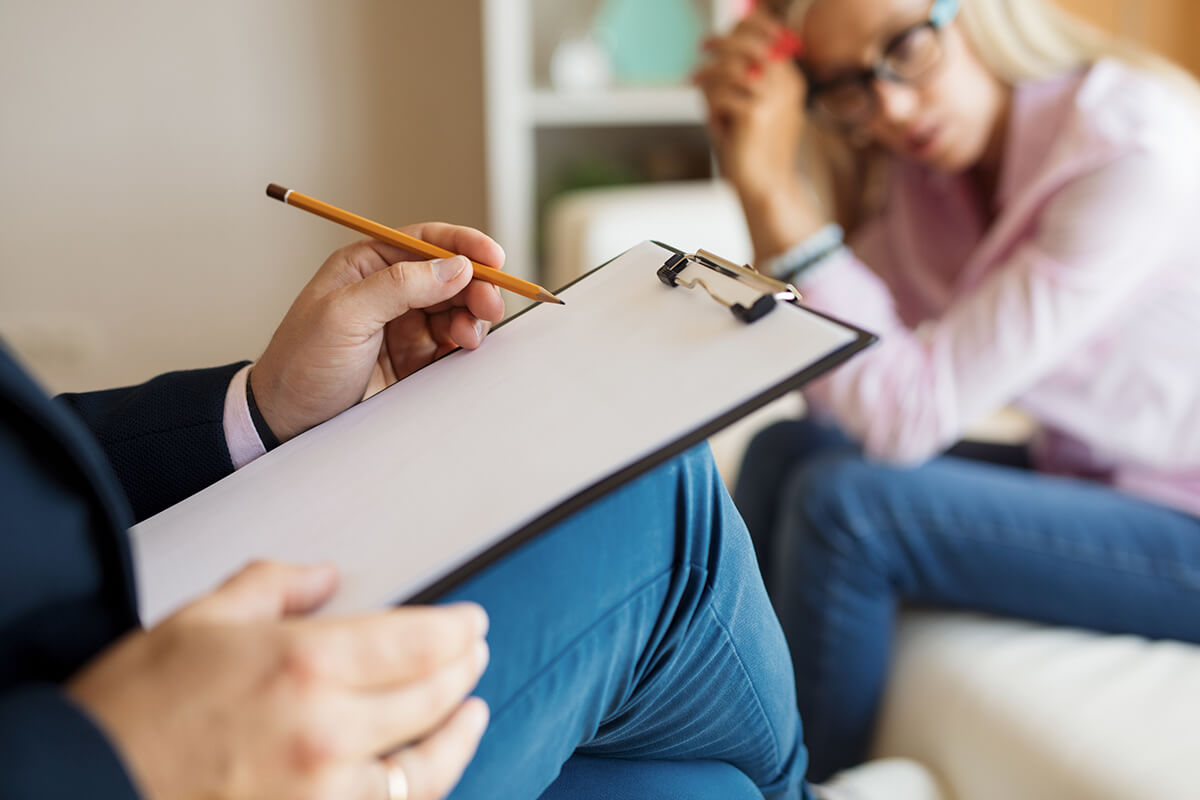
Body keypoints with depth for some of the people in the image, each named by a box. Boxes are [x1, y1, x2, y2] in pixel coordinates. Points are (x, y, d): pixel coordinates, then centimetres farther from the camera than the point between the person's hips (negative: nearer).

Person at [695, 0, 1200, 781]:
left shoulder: (1136, 155, -26)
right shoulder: (930, 152, -5)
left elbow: (908, 412, -29)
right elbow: (832, 387, -7)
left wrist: (775, 189, -30)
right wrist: (754, 172, -16)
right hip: (1082, 472, 8)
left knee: (842, 504, -20)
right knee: (784, 452, -2)